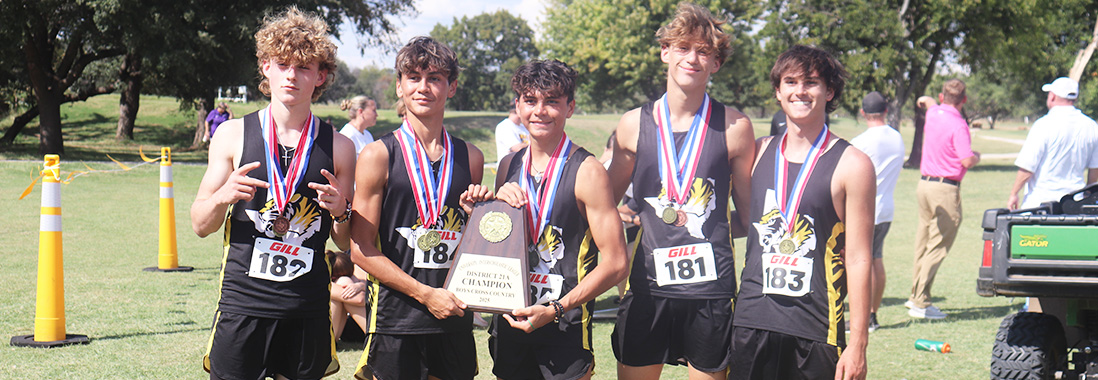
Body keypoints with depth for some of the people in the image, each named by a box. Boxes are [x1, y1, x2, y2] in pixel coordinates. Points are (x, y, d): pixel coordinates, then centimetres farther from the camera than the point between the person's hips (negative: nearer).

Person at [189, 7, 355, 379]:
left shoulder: (338, 147, 5)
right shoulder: (233, 135, 4)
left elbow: (347, 244, 11)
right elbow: (200, 225, 7)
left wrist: (340, 211, -10)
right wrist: (223, 196, -13)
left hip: (309, 310, 1)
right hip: (242, 304, -1)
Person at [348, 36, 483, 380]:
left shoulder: (470, 158, 10)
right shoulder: (379, 155, -2)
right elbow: (360, 248, -6)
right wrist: (426, 294, -11)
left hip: (455, 319, 4)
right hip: (396, 321, -4)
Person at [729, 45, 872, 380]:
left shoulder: (851, 164, -4)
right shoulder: (759, 152, 9)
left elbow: (858, 260, -5)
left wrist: (857, 343, -8)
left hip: (815, 327, -4)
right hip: (751, 319, 4)